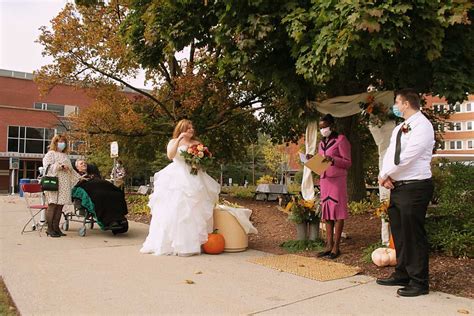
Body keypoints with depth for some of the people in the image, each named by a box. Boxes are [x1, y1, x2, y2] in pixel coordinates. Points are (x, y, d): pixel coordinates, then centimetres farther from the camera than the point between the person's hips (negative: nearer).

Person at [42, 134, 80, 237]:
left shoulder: (65, 156, 25)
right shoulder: (50, 154, 4)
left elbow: (71, 170, 29)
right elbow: (47, 167, -9)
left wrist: (79, 178, 20)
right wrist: (59, 166, -18)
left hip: (64, 185, 6)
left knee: (60, 206, 3)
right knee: (52, 205, -8)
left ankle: (56, 228, 6)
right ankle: (50, 229, -3)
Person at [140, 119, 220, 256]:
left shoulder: (196, 143, 15)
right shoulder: (173, 142, 9)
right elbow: (170, 155, -10)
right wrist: (179, 139, -13)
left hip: (193, 179, 2)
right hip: (176, 179, -2)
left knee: (192, 210, -5)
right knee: (173, 208, -6)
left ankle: (189, 243, -3)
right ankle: (170, 242, -2)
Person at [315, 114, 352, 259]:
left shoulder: (341, 140, -2)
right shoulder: (321, 143, 19)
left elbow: (348, 163, -6)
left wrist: (332, 159, -21)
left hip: (337, 180, -7)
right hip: (324, 180, 7)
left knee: (337, 211, -5)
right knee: (326, 212, 4)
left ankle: (336, 247, -2)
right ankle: (329, 246, 7)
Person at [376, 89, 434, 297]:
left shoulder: (422, 125, -11)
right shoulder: (399, 128, 17)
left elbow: (407, 156, -20)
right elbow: (390, 154, 12)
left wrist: (384, 175, -12)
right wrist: (385, 175, -6)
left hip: (415, 188, -9)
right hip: (397, 187, 9)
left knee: (414, 235, -2)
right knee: (399, 233, 15)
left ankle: (419, 283, 11)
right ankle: (402, 275, 29)